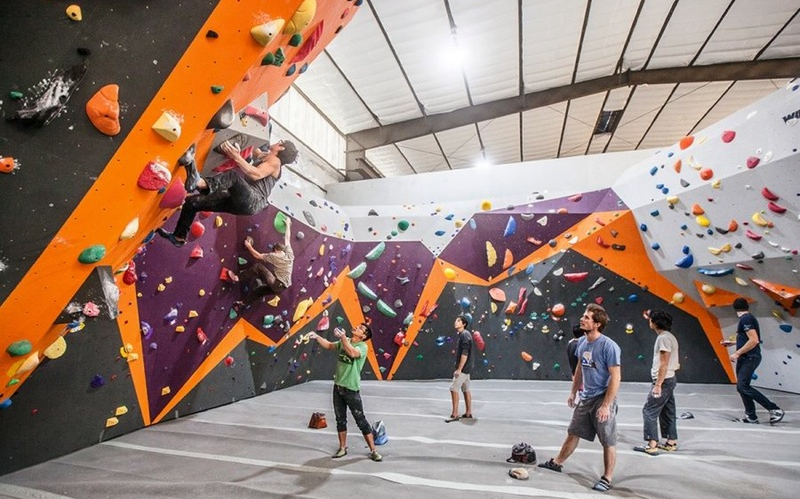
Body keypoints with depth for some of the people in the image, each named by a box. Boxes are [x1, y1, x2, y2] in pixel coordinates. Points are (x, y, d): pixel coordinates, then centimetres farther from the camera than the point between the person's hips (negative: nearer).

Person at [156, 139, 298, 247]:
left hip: (253, 202, -9)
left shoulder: (275, 160, 1)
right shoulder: (263, 157, 29)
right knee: (191, 201, 11)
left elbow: (257, 175, -18)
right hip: (241, 201, 9)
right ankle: (179, 237, 20)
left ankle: (199, 182, -63)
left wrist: (237, 157, -26)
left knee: (233, 175, -37)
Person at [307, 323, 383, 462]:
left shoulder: (362, 346, -16)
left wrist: (343, 337, -36)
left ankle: (373, 450, 14)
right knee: (340, 419, 16)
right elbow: (329, 345, 15)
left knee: (361, 421, 1)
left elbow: (353, 353, -37)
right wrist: (316, 337, 1)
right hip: (338, 386, 6)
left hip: (351, 389, -6)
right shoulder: (344, 341, 5)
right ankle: (343, 448, 32)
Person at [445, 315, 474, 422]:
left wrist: (459, 369, -22)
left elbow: (465, 353, -23)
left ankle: (454, 414, -3)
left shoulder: (464, 335, -17)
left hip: (463, 368, -10)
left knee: (453, 389, -8)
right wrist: (459, 367, 20)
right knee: (466, 390, 14)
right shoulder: (463, 334, 13)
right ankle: (468, 413, 22)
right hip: (465, 368, 10)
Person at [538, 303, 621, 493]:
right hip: (585, 399, 7)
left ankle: (607, 478, 27)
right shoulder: (582, 342, 1)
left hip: (603, 400, -7)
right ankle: (557, 463, 34)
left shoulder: (609, 346, -21)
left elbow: (615, 377, -19)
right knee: (573, 433, 19)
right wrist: (573, 392, 16)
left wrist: (606, 405, -20)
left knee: (608, 442, 9)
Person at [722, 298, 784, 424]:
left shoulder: (745, 319, -16)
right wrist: (732, 343, 33)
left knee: (743, 386, -15)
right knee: (741, 387, 9)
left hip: (750, 358, -10)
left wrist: (737, 353, -20)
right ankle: (751, 417, 14)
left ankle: (775, 410, -5)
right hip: (745, 358, 10)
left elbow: (754, 340, -24)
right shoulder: (748, 318, 15)